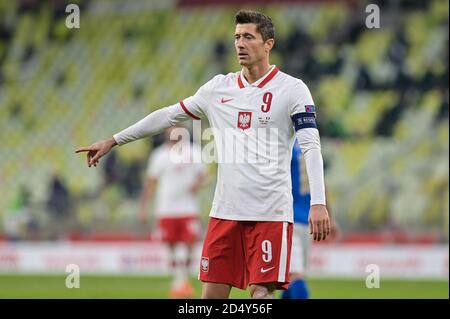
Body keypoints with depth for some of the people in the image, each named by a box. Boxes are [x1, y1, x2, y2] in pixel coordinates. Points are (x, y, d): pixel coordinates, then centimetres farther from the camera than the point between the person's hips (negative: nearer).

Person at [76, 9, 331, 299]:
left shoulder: (292, 89, -4)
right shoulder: (219, 88, 11)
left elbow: (311, 147, -11)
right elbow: (169, 115, 19)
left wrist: (318, 203, -23)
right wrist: (113, 141, 21)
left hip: (270, 213, -5)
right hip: (225, 210, 5)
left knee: (262, 292, -13)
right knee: (212, 294, 2)